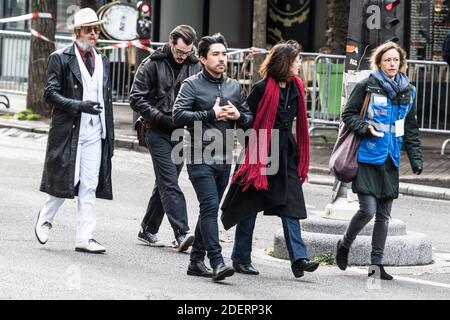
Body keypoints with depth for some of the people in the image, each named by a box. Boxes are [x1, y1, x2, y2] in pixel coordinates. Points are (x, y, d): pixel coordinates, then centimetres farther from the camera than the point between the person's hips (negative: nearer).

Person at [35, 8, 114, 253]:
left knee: (89, 187, 1)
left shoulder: (102, 61, 15)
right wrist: (80, 106, -20)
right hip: (68, 132, -5)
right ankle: (46, 217, 22)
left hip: (95, 134, 5)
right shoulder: (60, 59, -2)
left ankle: (85, 238, 2)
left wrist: (110, 135, 13)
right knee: (66, 182, -4)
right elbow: (50, 94, -8)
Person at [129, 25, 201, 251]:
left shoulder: (195, 67, 7)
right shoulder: (152, 65, -4)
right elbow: (137, 99, -4)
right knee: (170, 183, -13)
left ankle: (147, 230, 21)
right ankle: (182, 233, -20)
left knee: (165, 183, 11)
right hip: (158, 132, -5)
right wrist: (160, 118, -14)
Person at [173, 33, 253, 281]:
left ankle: (196, 260, 19)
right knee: (210, 206, -15)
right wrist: (211, 115, -16)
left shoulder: (234, 87, 15)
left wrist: (238, 116, -4)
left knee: (210, 209, 11)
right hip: (200, 157, -6)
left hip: (224, 159, 6)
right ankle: (216, 261, -21)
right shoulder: (192, 85, -2)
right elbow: (179, 116, -13)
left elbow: (250, 120, 18)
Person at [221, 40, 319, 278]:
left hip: (285, 154, 6)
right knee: (250, 206, 4)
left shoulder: (296, 87, 8)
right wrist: (251, 151, -11)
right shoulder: (263, 89, -12)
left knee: (290, 206, -4)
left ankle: (298, 258, -11)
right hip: (260, 153, -6)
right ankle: (241, 258, 13)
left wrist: (299, 155, 16)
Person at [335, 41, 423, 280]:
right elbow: (348, 115, -2)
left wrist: (416, 160, 11)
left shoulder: (407, 91, 10)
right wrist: (366, 128, -19)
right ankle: (344, 245, 15)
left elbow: (411, 128, 16)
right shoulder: (367, 86, -6)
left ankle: (376, 263, 13)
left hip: (390, 160, 5)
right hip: (368, 156, -5)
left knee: (384, 215, 6)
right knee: (368, 210, -12)